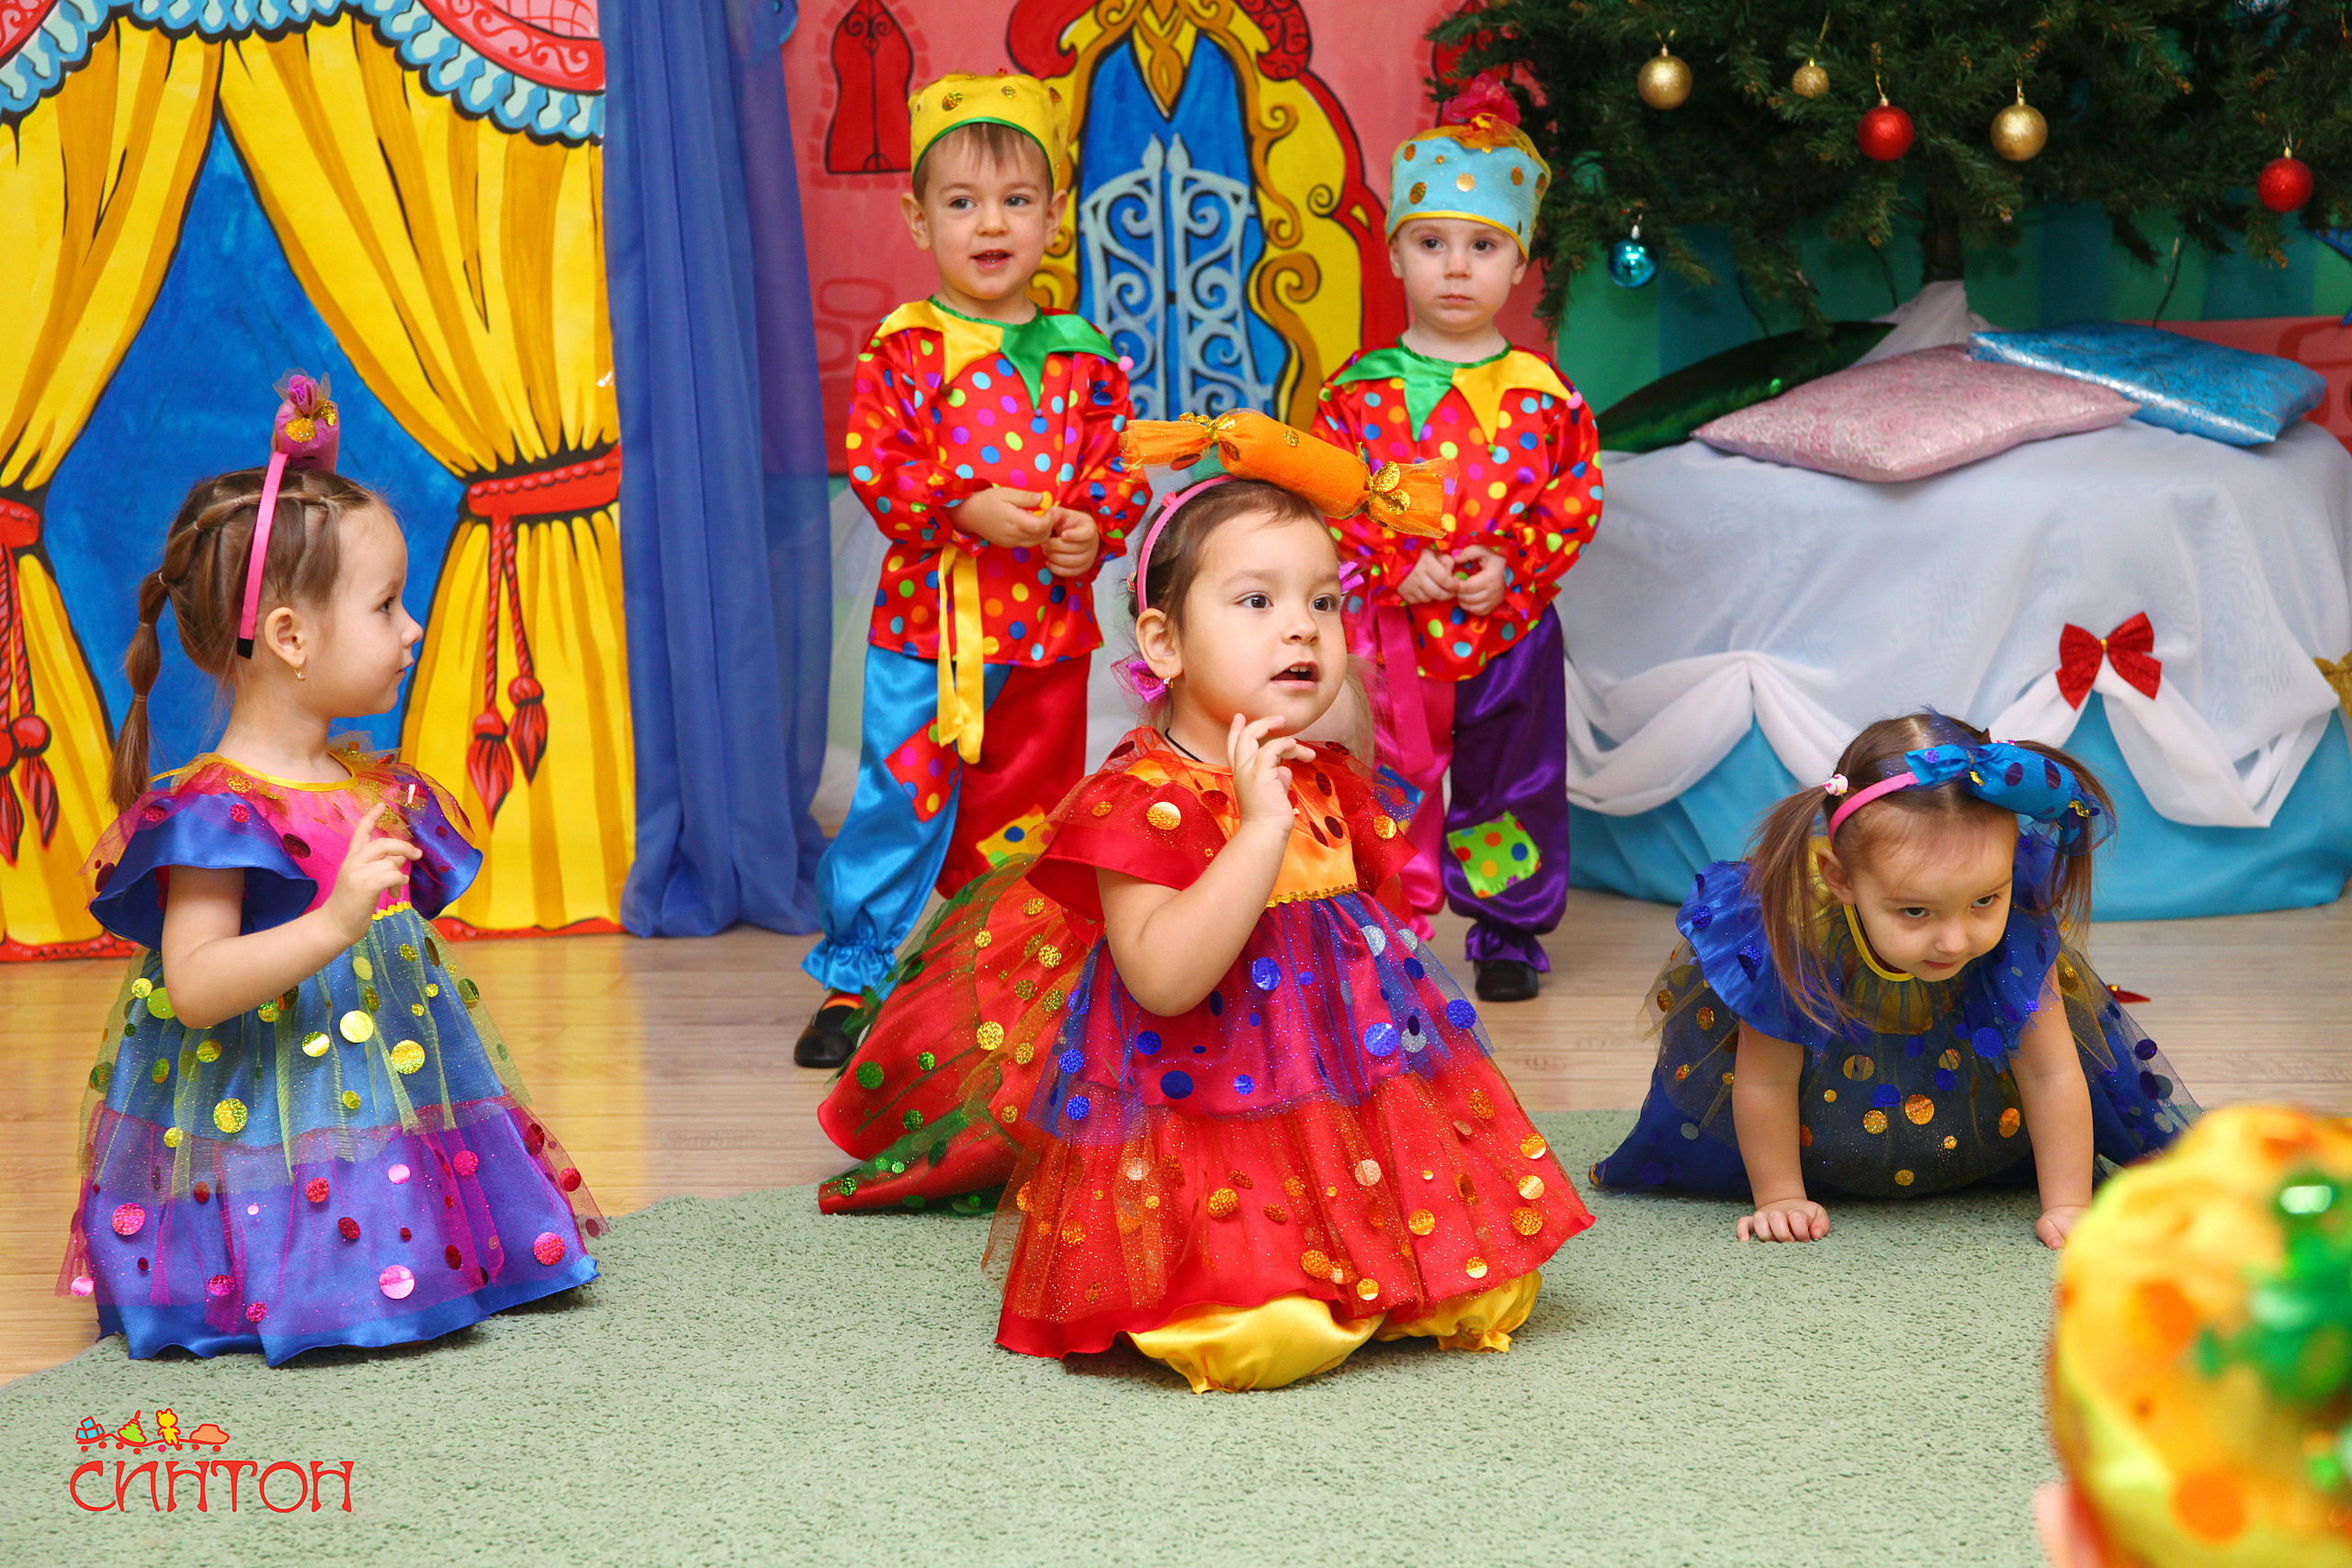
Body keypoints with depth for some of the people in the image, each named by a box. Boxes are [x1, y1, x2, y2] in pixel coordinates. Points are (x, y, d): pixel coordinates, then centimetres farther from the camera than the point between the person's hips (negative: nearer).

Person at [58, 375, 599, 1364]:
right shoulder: (217, 811, -16)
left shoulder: (376, 789, 13)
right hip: (268, 1126, -9)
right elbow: (195, 986, -25)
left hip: (396, 1102, 9)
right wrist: (336, 922, -35)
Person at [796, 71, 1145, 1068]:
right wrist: (969, 507, -22)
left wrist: (1095, 528, -12)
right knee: (900, 805, -2)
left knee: (1024, 816, 12)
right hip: (928, 620, -3)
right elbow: (874, 466, -9)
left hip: (1050, 627, 3)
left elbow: (1119, 469, 8)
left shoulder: (1082, 356, 6)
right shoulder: (904, 349, -3)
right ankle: (853, 978, 9)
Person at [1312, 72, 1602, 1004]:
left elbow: (1576, 498, 0)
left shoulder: (1543, 394, -1)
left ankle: (1508, 934, 27)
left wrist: (1511, 569, -13)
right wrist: (1400, 570, -16)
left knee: (1510, 785, 12)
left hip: (1510, 628, 1)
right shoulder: (1359, 392, -3)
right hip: (1390, 634, -1)